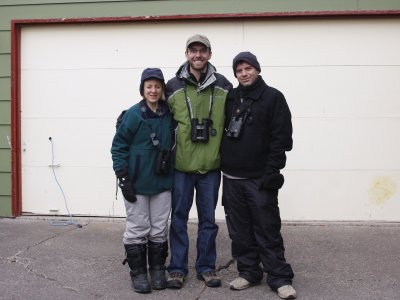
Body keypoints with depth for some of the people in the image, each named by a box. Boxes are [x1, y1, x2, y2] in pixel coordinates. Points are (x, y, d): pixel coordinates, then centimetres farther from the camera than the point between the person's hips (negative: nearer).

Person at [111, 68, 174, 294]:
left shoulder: (169, 114, 2)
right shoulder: (133, 114, -9)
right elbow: (118, 147, -7)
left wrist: (173, 176, 12)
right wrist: (123, 178, -12)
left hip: (163, 182, 4)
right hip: (137, 183, -3)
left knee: (159, 230, 11)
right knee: (137, 230, 5)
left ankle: (158, 270, 25)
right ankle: (138, 273, 18)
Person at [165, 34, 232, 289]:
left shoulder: (224, 86, 1)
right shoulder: (173, 87, -2)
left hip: (211, 165, 1)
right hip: (181, 165, -1)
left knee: (208, 219, 11)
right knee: (179, 217, 8)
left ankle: (207, 267, 24)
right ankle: (178, 268, 20)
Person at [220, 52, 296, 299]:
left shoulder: (273, 97, -3)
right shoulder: (230, 99, 10)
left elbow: (281, 138, -9)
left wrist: (272, 172, -15)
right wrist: (223, 164, 9)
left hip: (260, 178, -5)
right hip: (232, 177, 5)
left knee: (268, 230, -1)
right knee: (240, 230, 10)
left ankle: (279, 278, 9)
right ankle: (249, 272, 22)